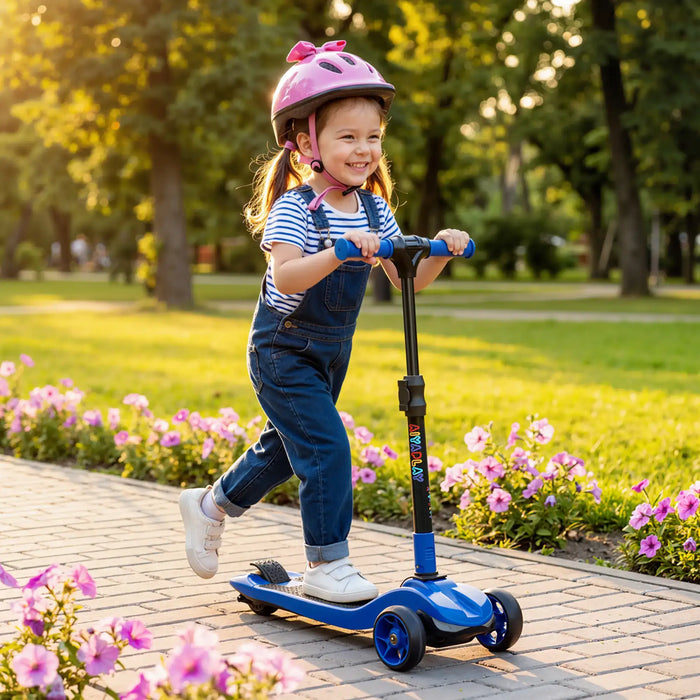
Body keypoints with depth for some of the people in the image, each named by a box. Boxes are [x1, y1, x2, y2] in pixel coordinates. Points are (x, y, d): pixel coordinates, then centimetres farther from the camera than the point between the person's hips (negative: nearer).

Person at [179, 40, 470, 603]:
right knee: (326, 446, -15)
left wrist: (440, 251, -17)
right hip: (283, 350, -8)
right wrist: (339, 251, -50)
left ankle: (210, 505, 41)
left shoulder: (372, 208, 0)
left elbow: (407, 279, 1)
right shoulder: (294, 208, -21)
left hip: (331, 353, 8)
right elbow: (286, 276, -37)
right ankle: (326, 566, -3)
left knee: (289, 446, 19)